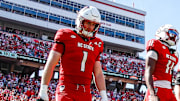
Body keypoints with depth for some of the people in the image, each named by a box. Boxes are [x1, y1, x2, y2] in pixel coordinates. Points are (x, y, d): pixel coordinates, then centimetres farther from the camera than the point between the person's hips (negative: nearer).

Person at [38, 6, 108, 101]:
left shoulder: (96, 45, 14)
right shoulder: (66, 37, 0)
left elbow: (98, 73, 16)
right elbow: (50, 65, -2)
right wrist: (43, 91, -6)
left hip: (85, 93, 5)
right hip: (66, 90, -5)